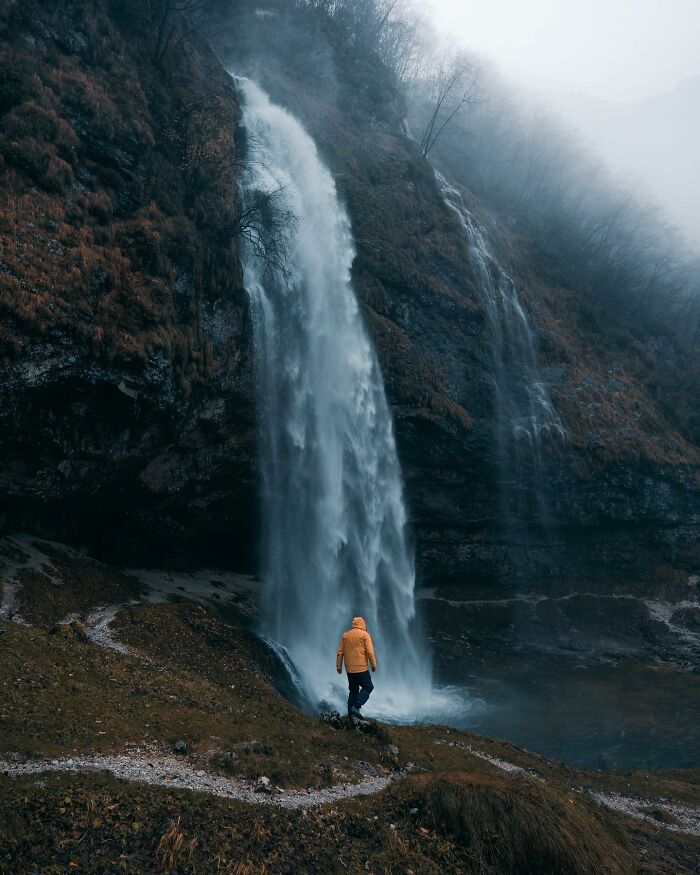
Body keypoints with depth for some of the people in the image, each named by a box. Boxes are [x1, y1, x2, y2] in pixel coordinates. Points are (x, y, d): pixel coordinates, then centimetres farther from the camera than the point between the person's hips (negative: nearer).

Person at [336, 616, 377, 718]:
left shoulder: (345, 635, 9)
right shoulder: (364, 634, -4)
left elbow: (340, 652, 8)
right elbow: (370, 652, -9)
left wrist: (339, 666, 14)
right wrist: (373, 665, -1)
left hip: (349, 669, 5)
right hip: (361, 668, -5)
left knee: (353, 690, 14)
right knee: (368, 687, 6)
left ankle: (351, 712, 12)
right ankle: (356, 706, -9)